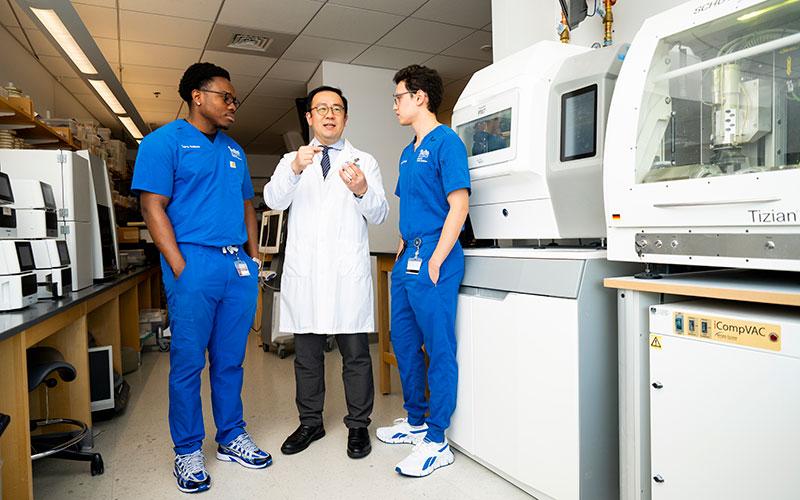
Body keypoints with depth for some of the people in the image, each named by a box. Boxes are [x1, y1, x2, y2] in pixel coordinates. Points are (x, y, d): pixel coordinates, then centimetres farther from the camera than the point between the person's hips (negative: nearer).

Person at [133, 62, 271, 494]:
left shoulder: (233, 149, 19)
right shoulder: (164, 141, -1)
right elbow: (153, 207, -8)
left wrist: (254, 256, 12)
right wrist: (181, 269, -15)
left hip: (239, 265, 6)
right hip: (195, 263, -5)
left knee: (230, 360, 13)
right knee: (188, 363, 3)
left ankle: (232, 438, 27)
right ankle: (187, 451, 20)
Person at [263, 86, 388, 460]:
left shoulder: (364, 161, 12)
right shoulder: (291, 161, 15)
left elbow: (379, 215, 4)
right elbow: (274, 200, -3)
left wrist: (362, 191, -17)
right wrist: (295, 169, -22)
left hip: (348, 269, -1)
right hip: (303, 270, 2)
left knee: (356, 352, 1)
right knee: (306, 353, 10)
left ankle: (358, 425, 16)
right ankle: (310, 422, 25)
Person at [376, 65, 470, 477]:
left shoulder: (446, 142, -7)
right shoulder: (408, 152, 19)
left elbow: (458, 206, -15)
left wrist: (434, 261, -19)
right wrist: (402, 252, 16)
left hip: (432, 260, -10)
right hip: (407, 258, 10)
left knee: (439, 348, -2)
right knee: (404, 342, 15)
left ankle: (436, 442, 9)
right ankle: (415, 421, 32)